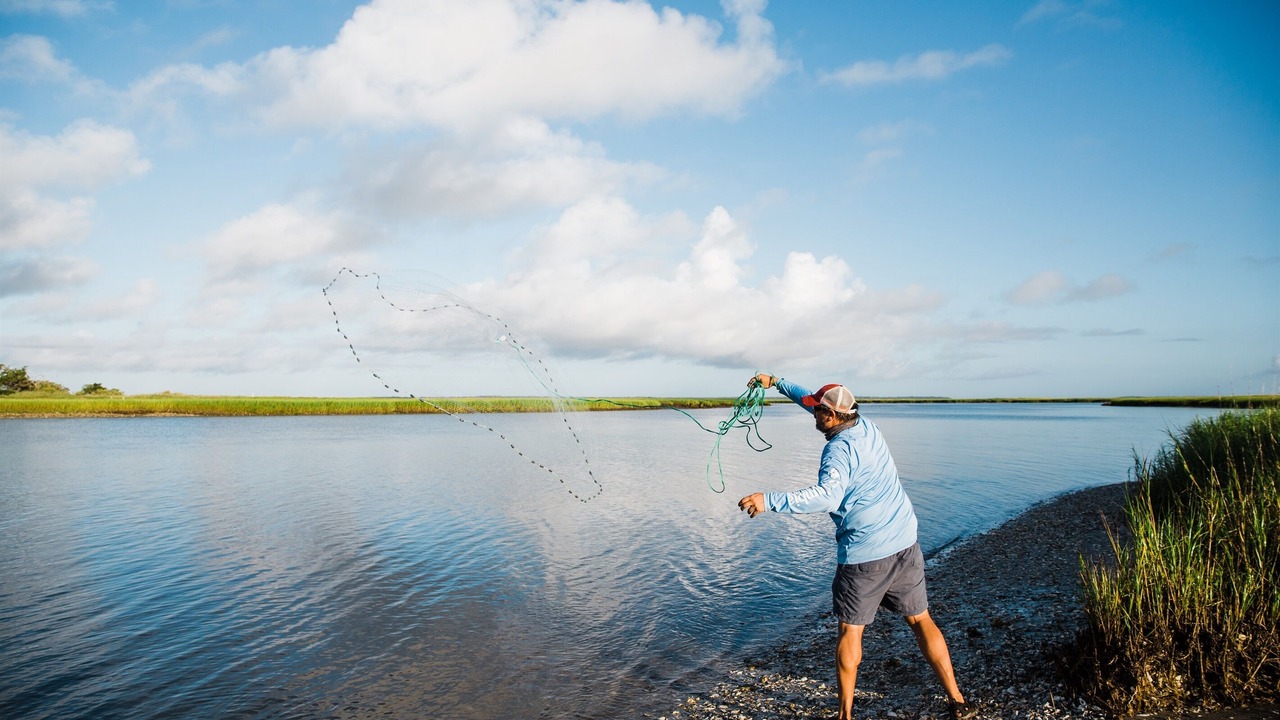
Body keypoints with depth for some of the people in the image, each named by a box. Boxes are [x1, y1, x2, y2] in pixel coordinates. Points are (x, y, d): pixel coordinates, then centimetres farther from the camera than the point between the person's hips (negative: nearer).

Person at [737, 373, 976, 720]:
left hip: (864, 554, -7)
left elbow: (828, 495, -34)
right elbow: (810, 399, 20)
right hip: (905, 544, 7)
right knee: (921, 620, 18)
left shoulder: (839, 448, -16)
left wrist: (769, 501, -36)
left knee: (850, 631, 7)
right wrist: (775, 382, 26)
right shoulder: (867, 427, 7)